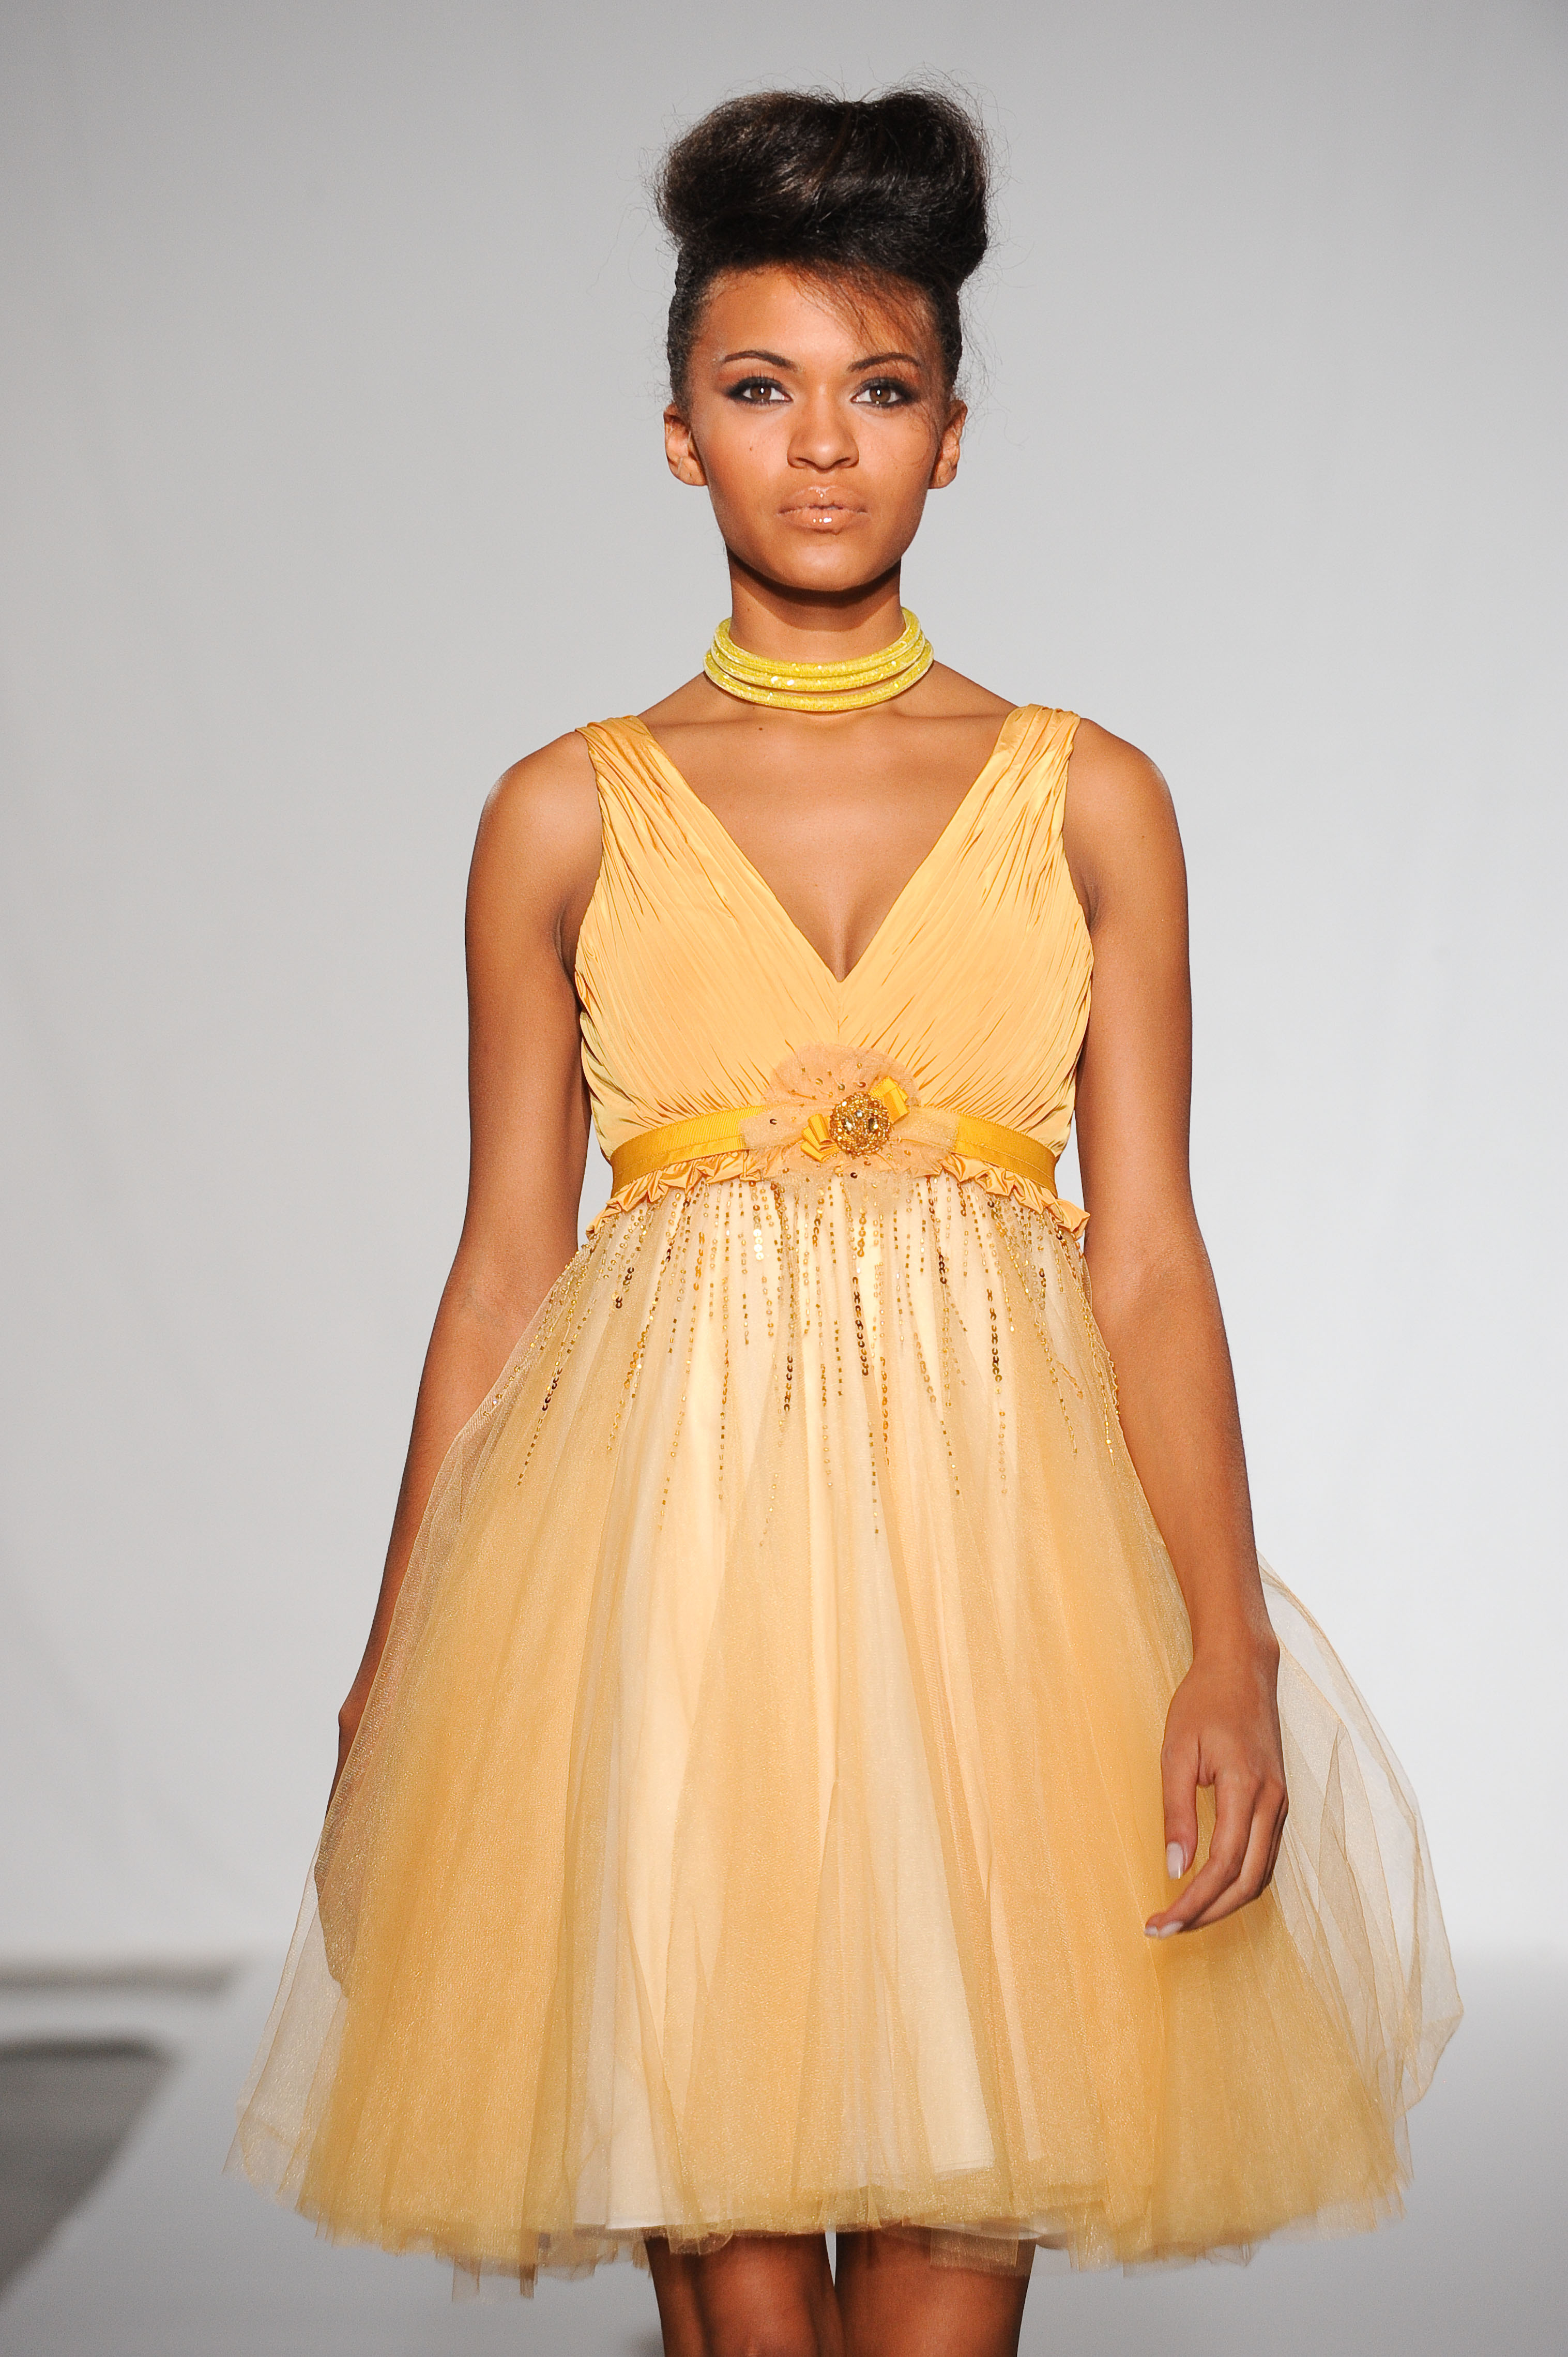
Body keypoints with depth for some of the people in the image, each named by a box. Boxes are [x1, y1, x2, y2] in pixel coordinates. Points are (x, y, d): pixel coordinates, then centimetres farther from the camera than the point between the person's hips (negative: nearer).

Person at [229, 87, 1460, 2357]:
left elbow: (1148, 1260, 2)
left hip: (995, 1547, 0)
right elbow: (506, 1266, 8)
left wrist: (1229, 1647, -9)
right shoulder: (568, 815, 7)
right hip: (661, 1546, 0)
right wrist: (398, 1665, 5)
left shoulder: (1090, 798, 6)